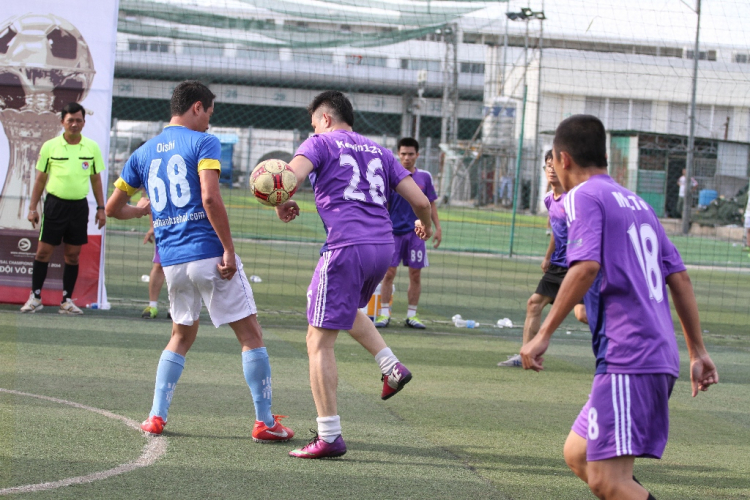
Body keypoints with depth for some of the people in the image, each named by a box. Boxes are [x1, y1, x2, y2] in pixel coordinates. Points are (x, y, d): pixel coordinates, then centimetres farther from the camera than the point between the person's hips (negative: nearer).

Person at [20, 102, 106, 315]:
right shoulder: (50, 146, 0)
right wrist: (32, 208, 2)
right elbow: (40, 179, 6)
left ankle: (67, 301, 11)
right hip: (54, 204, -1)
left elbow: (96, 180, 12)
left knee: (73, 255, 4)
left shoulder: (92, 147, 5)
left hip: (79, 207, 2)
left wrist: (101, 208, 7)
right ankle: (35, 297, 9)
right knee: (44, 251, -2)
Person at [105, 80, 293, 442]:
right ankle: (265, 422, 1)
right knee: (250, 334, 3)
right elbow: (210, 198, -18)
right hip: (208, 252, -6)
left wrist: (142, 209, 38)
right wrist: (229, 250, -16)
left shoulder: (143, 153, 13)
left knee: (182, 336, 22)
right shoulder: (203, 143, -4)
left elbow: (113, 208, 18)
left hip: (171, 259, 6)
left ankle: (156, 416, 13)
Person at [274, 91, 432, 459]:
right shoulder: (379, 152, 21)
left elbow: (290, 176, -14)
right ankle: (391, 366, 17)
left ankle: (329, 437, -5)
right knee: (348, 309, 36)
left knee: (319, 341, -1)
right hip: (383, 246, 7)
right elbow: (420, 200, 16)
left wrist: (282, 206, 6)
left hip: (346, 246, -7)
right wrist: (424, 225, 37)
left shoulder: (321, 143, 6)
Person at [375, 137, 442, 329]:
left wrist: (437, 228, 6)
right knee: (389, 273, -4)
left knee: (415, 275, 3)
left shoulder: (425, 177, 6)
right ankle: (384, 314, 3)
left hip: (416, 233, 2)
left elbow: (431, 205, 12)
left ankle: (411, 315, 11)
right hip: (393, 232, -2)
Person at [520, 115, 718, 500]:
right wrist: (697, 351, 23)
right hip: (660, 356, 9)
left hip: (627, 358, -9)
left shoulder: (583, 196, -2)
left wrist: (544, 334, -18)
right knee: (578, 455, 17)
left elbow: (586, 267, -19)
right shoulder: (636, 202, 22)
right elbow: (679, 278, 20)